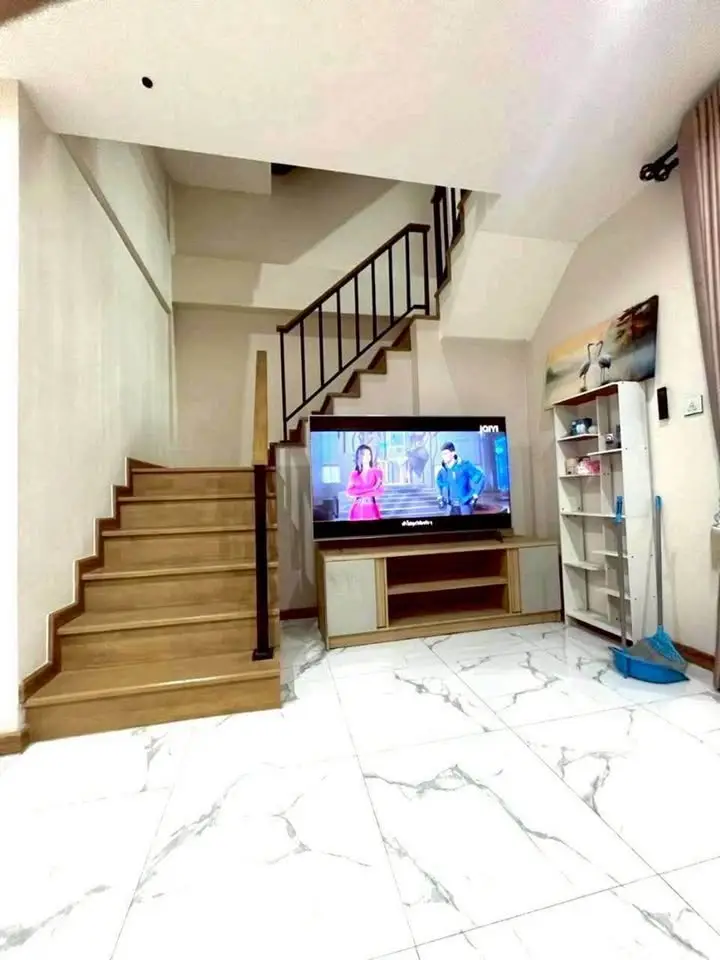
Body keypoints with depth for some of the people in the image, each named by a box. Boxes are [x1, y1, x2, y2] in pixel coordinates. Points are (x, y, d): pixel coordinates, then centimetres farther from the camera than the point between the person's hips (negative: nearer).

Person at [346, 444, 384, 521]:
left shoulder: (377, 472, 4)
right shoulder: (354, 474, 7)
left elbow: (379, 491, -7)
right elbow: (349, 492, -4)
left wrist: (358, 493, -8)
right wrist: (371, 490, -10)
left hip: (372, 508, -1)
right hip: (357, 509, 1)